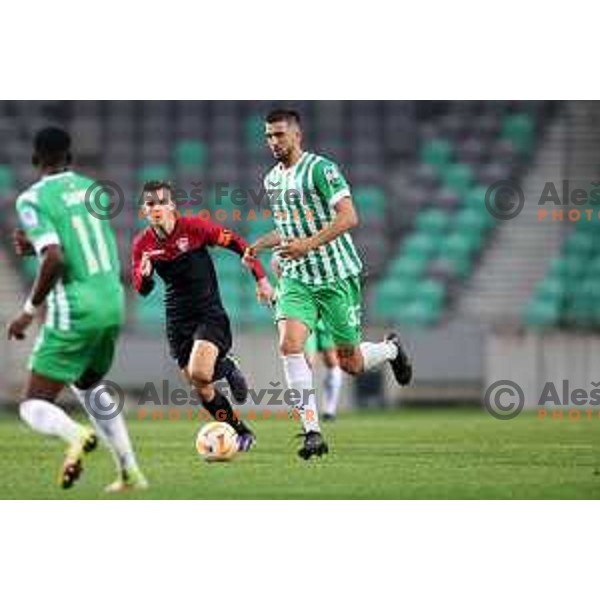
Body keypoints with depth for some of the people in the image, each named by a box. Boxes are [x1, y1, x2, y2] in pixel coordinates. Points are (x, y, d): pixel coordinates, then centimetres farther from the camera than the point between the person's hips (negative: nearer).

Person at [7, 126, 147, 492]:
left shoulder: (33, 200, -9)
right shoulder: (93, 190, 11)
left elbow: (55, 259, -20)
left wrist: (29, 311, -10)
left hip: (75, 313, -6)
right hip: (113, 301, 6)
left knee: (35, 406, 1)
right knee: (88, 385, 31)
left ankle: (76, 435, -32)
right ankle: (130, 471, 21)